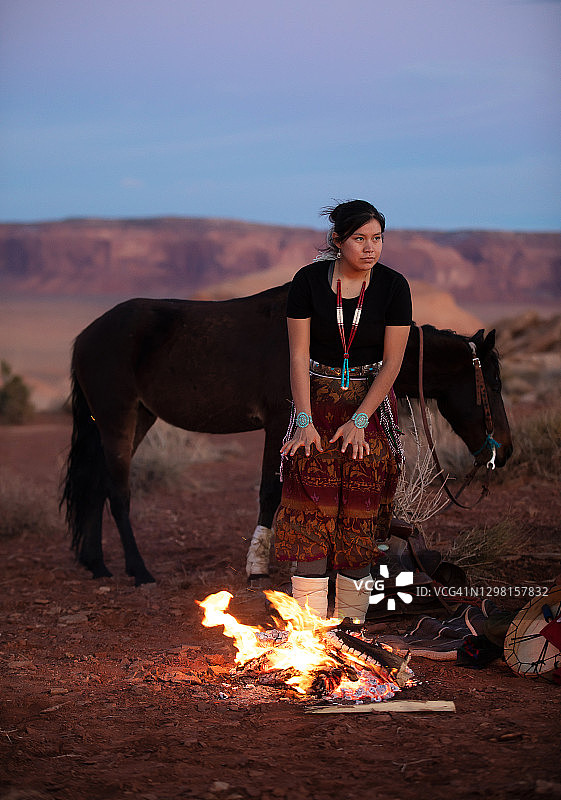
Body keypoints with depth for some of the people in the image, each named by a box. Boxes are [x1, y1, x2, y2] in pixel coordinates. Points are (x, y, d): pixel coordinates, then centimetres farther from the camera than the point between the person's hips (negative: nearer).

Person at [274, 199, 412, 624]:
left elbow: (392, 362, -7)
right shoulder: (309, 280, -8)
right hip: (317, 396, 0)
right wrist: (305, 420, -11)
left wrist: (359, 420, -12)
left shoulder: (393, 286, -7)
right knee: (311, 508, -8)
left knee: (360, 510, -2)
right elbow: (298, 355, -6)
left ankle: (352, 621, 6)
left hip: (371, 400, 0)